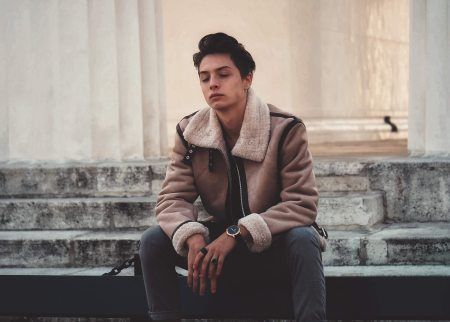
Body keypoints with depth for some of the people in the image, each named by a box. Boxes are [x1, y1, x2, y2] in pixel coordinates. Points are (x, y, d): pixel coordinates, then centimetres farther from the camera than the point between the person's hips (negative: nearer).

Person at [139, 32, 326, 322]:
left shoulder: (285, 129, -16)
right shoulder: (190, 132, -4)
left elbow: (303, 203, -21)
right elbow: (173, 198, -8)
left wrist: (237, 233, -32)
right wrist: (192, 237, -32)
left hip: (274, 243, -3)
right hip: (220, 242, 3)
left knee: (303, 238, -36)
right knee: (153, 240, -18)